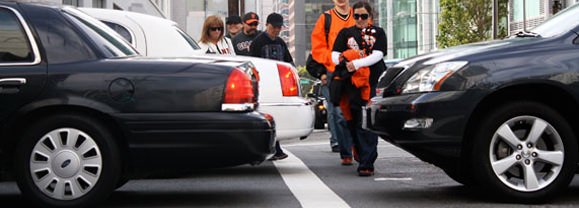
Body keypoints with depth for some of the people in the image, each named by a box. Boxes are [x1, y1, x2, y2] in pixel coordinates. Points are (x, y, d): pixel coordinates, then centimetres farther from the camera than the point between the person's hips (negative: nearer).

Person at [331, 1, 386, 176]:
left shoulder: (378, 33, 14)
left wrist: (357, 64, -14)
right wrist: (346, 63, -12)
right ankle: (362, 158, 11)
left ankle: (367, 164, -15)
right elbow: (335, 56, 9)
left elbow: (377, 55, -1)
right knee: (356, 123, 1)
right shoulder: (345, 33, 19)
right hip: (353, 83, 2)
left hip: (374, 82, -2)